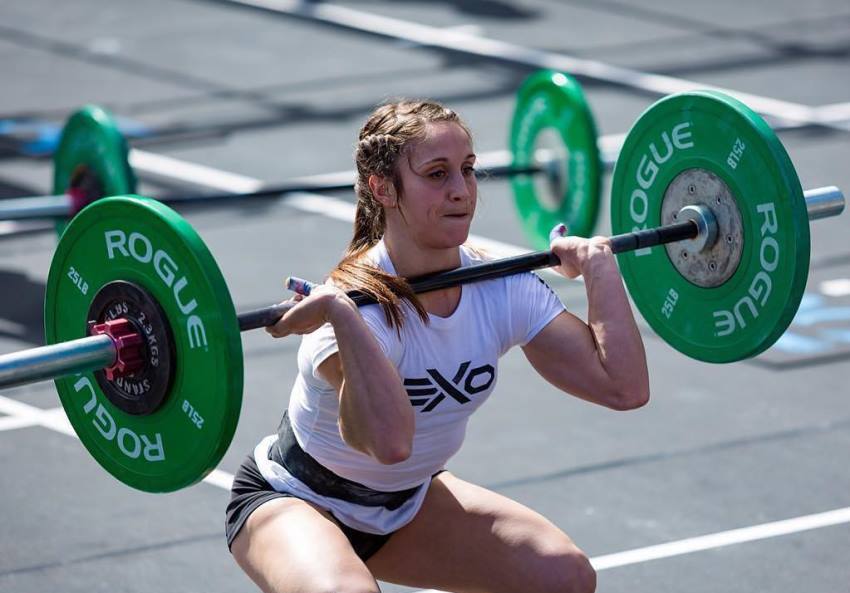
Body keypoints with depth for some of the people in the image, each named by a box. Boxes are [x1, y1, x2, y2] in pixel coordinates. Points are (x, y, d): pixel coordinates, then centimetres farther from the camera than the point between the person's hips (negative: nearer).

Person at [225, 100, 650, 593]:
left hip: (403, 501, 7)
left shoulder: (503, 290, -14)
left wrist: (598, 265, -17)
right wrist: (341, 314, -52)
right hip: (296, 500, -7)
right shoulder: (354, 302, -34)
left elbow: (625, 387, -20)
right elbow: (389, 440, -53)